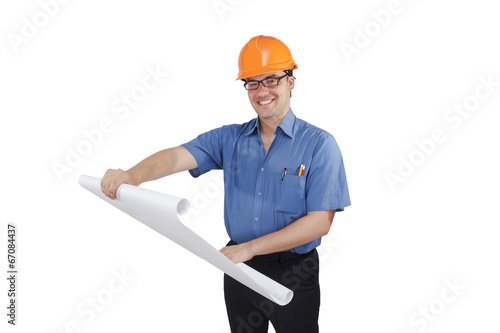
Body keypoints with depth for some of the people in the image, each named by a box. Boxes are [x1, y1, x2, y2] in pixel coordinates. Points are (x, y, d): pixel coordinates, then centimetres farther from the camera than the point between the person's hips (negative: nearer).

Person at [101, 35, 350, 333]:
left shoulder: (319, 144, -10)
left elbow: (320, 222, -16)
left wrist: (249, 247, -19)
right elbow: (178, 156, -13)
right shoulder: (229, 138, 2)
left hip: (292, 274, -3)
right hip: (238, 268, 4)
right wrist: (133, 175, -35)